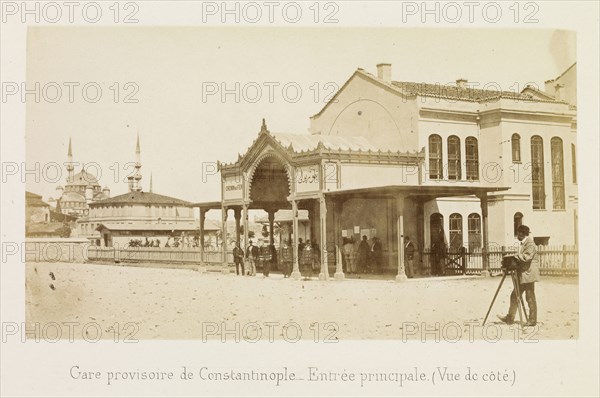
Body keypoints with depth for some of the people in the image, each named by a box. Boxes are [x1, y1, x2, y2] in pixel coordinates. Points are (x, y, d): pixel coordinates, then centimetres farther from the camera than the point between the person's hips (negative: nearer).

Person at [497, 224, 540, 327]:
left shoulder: (530, 244, -13)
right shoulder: (522, 244, 18)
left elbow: (527, 257, -27)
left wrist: (515, 256, -21)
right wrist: (514, 258, 8)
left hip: (529, 275, -10)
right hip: (522, 275, 10)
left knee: (530, 298, -3)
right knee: (515, 296, 9)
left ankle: (532, 320, 4)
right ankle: (510, 318, 14)